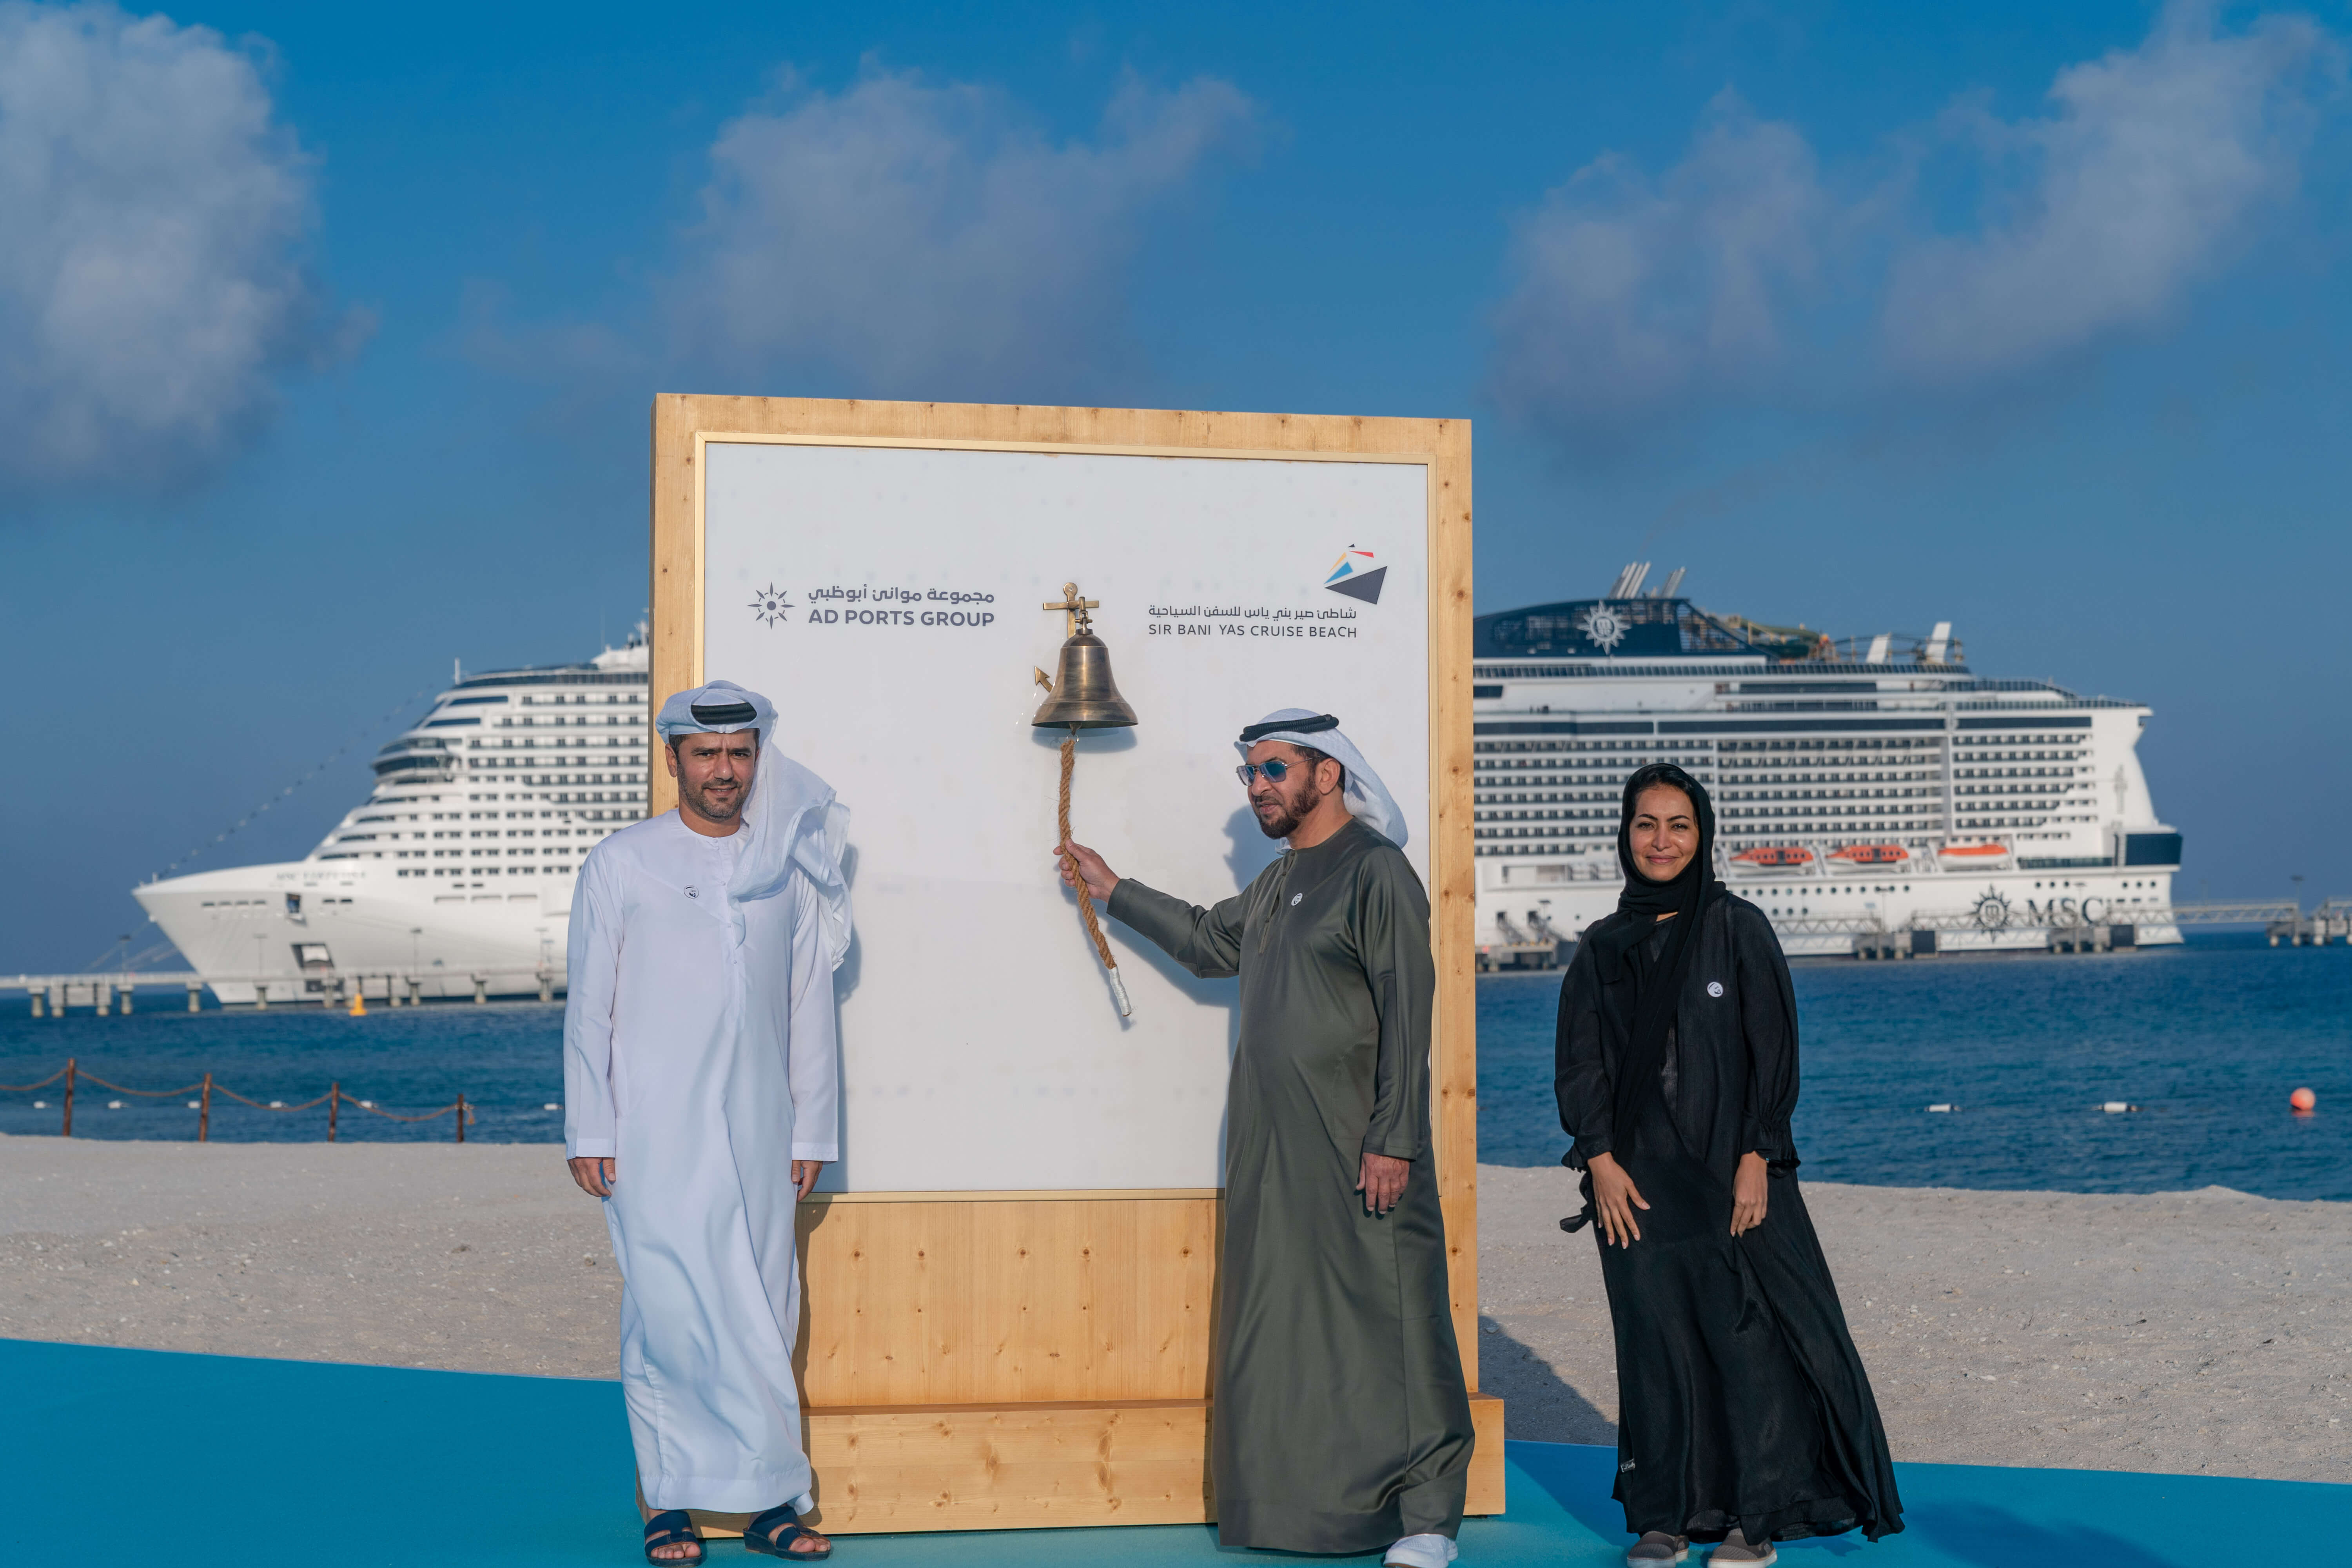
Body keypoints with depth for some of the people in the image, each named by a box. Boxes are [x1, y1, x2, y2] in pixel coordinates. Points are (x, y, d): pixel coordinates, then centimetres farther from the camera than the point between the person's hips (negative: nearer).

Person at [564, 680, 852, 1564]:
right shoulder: (621, 866, 3)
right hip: (655, 1139, -2)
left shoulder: (790, 869, 10)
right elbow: (589, 1010, 4)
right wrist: (588, 1136, -1)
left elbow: (810, 1008, 12)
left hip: (759, 1136, 2)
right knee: (668, 1316, -4)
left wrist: (811, 1132, 9)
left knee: (763, 1317, 2)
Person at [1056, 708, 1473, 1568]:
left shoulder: (1376, 871, -9)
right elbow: (1209, 941, 36)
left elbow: (1406, 1016, -15)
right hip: (1273, 1151, 9)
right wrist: (1112, 890, 36)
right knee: (1280, 1327, 8)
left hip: (1358, 1151, -9)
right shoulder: (1281, 880, 18)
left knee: (1390, 1326, -6)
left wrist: (1392, 1141, -19)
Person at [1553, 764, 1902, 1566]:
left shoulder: (1739, 929, 1)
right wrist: (1601, 1159, -4)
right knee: (1655, 1340, 4)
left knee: (1746, 1334, -3)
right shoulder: (1602, 948, 9)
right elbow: (1581, 1064, 8)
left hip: (1730, 1169, -3)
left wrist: (1755, 1159, -10)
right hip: (1637, 1177, 3)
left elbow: (1772, 1050, -2)